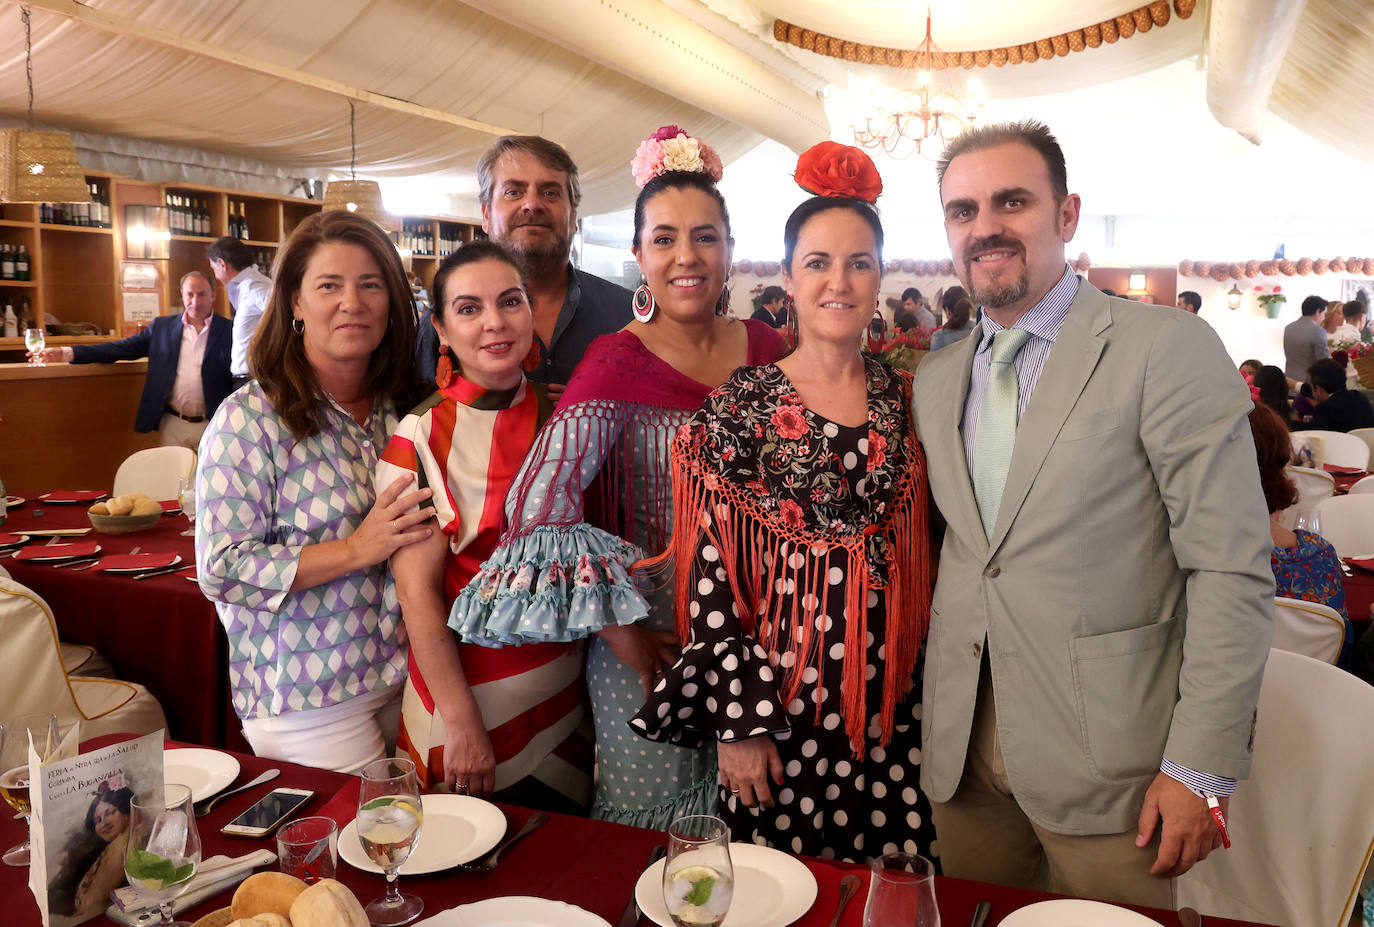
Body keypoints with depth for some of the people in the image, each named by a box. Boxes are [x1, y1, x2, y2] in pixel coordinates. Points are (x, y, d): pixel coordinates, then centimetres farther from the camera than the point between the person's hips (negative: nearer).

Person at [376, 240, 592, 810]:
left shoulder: (556, 417, 2)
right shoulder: (423, 437, -14)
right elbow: (417, 592, -16)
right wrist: (462, 724, -17)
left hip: (562, 685, 5)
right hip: (466, 683, -5)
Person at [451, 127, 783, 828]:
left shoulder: (766, 349, 1)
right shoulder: (618, 363, -13)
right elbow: (538, 502, -19)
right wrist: (617, 630, -17)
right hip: (647, 635, -4)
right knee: (646, 824, 11)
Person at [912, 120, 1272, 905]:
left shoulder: (1169, 351, -10)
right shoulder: (936, 377, 9)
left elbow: (1233, 571, -12)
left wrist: (1202, 767, -14)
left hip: (1105, 765, -5)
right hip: (964, 752, 5)